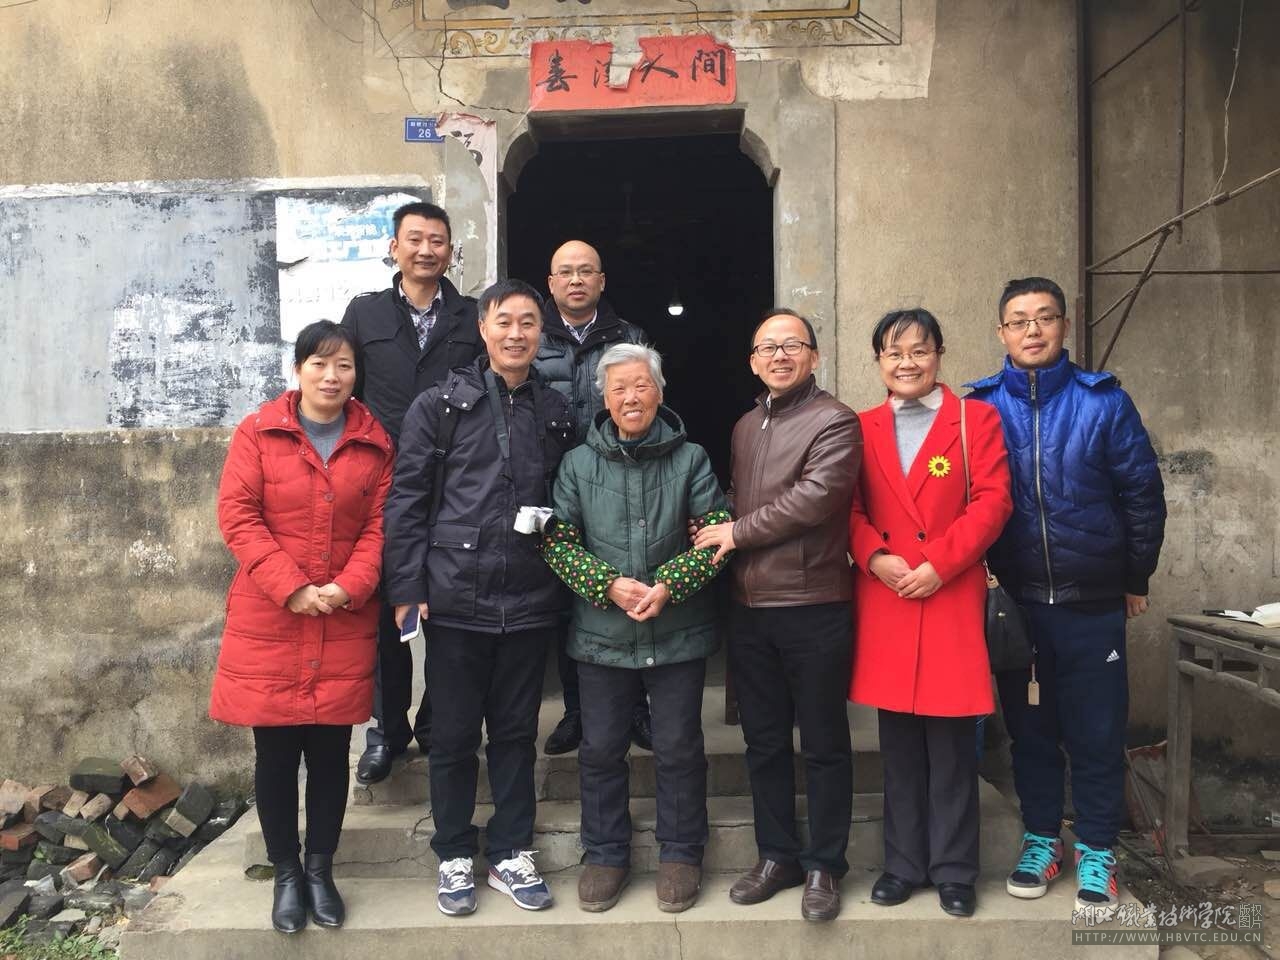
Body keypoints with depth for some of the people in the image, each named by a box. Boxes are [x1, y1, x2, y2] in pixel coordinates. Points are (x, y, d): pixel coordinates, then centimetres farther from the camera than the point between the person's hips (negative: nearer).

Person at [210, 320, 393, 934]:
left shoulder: (375, 442, 6)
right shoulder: (257, 432, 1)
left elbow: (379, 526, 2)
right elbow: (236, 515, -6)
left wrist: (348, 588, -13)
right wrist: (290, 587, -15)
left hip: (345, 625, 1)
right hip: (267, 624, -1)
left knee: (331, 751, 9)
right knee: (275, 753, 7)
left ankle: (320, 869, 26)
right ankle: (286, 873, 25)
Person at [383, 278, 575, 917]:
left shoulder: (555, 414, 8)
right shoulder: (439, 406, -2)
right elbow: (405, 500, -4)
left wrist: (568, 579, 5)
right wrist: (407, 589, -9)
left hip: (530, 602, 3)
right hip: (456, 599, -2)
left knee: (516, 732, 13)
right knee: (454, 736, 10)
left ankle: (511, 854, 29)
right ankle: (455, 857, 28)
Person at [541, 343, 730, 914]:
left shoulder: (691, 459, -2)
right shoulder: (578, 464, 1)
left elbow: (715, 534, -5)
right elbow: (556, 541, -2)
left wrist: (668, 585, -18)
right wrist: (609, 585, -16)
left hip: (678, 633, -1)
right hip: (602, 635, 1)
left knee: (679, 748, 10)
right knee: (600, 749, 12)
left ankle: (680, 853, 29)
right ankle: (606, 854, 30)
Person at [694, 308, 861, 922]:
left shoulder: (834, 421, -6)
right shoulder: (745, 427, 16)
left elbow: (814, 498, -18)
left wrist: (737, 532, -11)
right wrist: (722, 538, 1)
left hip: (813, 608, -6)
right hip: (749, 609, 7)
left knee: (823, 744, 7)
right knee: (764, 741, 15)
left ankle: (824, 866, 21)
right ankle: (777, 856, 29)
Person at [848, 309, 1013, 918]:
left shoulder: (976, 419, 4)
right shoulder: (862, 428, 12)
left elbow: (992, 502, -4)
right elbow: (849, 507, 7)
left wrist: (938, 564, -14)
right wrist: (877, 558, -11)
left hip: (952, 598, -2)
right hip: (882, 600, 3)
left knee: (951, 741, 4)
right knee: (898, 743, 10)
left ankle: (953, 869, 19)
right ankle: (904, 863, 24)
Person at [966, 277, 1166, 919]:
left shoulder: (1104, 400, -2)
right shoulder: (980, 408, -1)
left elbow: (1142, 494, 1)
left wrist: (1136, 580, 3)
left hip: (1093, 602, -1)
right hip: (1012, 601, 1)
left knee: (1097, 733, 7)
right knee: (1030, 729, 13)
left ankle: (1096, 854, 24)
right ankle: (1041, 840, 29)